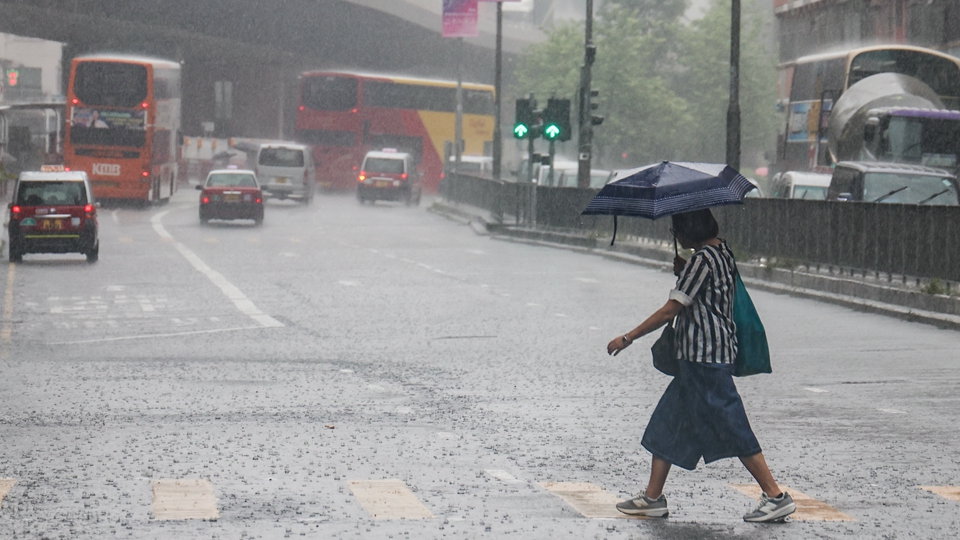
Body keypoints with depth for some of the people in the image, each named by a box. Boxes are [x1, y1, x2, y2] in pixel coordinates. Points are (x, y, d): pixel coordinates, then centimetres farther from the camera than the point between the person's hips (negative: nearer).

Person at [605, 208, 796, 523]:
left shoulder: (702, 260, -17)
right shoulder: (722, 252, 11)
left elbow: (670, 311, -17)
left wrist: (628, 338, -9)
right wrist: (683, 272, 5)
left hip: (705, 357, -11)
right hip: (699, 357, 11)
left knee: (730, 428, -6)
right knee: (667, 420, 13)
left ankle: (777, 497, -2)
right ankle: (653, 498, 17)